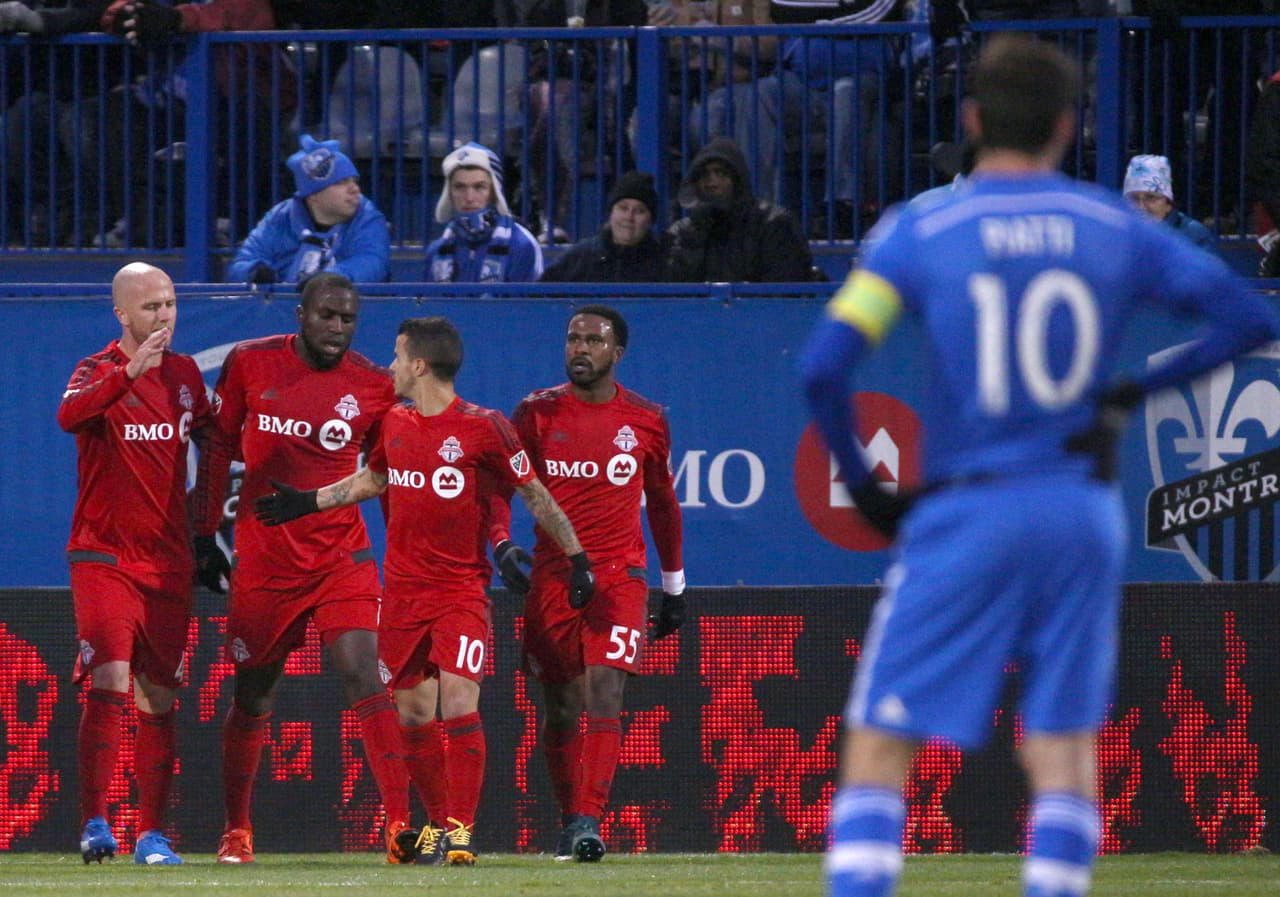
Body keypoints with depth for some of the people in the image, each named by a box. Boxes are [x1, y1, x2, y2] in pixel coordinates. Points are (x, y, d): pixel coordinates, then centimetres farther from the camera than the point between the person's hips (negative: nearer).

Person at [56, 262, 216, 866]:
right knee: (109, 680, -19)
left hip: (170, 560, 5)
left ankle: (151, 832, 12)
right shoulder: (100, 371, -7)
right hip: (104, 558, -5)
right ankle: (94, 822, -18)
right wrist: (130, 370, -43)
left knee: (160, 697, 6)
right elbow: (70, 416, -30)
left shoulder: (185, 374, 10)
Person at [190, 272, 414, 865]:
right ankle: (236, 832, 23)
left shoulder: (372, 387, -1)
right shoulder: (249, 365, -2)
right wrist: (205, 532, 7)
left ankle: (400, 824, -19)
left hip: (343, 555, -1)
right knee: (254, 695, 8)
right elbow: (218, 447, 9)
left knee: (363, 675, -16)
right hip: (264, 557, 1)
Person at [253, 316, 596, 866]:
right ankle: (437, 822, 17)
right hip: (403, 588, 6)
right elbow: (373, 478, 27)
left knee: (458, 705, -15)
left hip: (461, 588, -6)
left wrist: (577, 557, -1)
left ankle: (461, 829, -12)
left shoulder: (483, 429, -9)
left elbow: (534, 495, -3)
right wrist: (307, 502, 26)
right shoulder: (394, 423, 8)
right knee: (412, 712, 5)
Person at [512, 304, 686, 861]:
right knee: (560, 707, 6)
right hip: (551, 579, 1)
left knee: (604, 696, -16)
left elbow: (662, 503, 17)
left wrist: (674, 587, 20)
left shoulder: (646, 422, 6)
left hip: (619, 579, -1)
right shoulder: (538, 413, 4)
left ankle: (588, 821, -23)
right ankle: (568, 821, 19)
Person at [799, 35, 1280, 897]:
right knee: (1066, 751, 9)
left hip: (965, 517, -2)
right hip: (1084, 516, 2)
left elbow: (824, 365, -12)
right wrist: (1138, 389, 8)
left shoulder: (920, 232, -2)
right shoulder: (1116, 230, 4)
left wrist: (861, 485, 1)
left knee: (878, 746, 1)